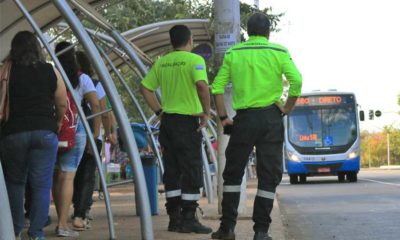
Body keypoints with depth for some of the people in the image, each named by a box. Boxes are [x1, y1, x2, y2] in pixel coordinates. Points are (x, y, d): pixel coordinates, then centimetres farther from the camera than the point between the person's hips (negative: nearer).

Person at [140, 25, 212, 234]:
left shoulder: (161, 62, 9)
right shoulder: (194, 60, -9)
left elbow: (145, 87, 10)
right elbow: (202, 86, -24)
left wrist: (159, 111, 13)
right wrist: (206, 113, -14)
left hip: (167, 120, 6)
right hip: (188, 122, -6)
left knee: (172, 171, 11)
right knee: (192, 170, 0)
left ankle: (174, 218, 14)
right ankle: (188, 218, -2)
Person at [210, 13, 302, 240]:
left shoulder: (233, 53, 6)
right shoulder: (278, 52, 0)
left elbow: (217, 87, 1)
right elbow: (297, 80, -12)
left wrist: (223, 117, 6)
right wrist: (287, 108, -1)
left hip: (243, 119, 1)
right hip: (271, 119, -1)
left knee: (233, 173, 13)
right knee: (269, 176, 4)